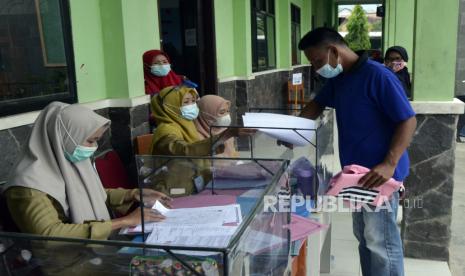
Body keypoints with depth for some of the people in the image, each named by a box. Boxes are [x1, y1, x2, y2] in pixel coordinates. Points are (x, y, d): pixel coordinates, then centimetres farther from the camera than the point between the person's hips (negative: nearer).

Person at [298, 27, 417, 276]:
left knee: (380, 242, -1)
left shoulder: (377, 75, -18)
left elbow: (408, 121, -18)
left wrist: (389, 164, -29)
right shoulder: (337, 79, 8)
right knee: (364, 237, 18)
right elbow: (318, 104, 23)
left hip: (378, 174, -8)